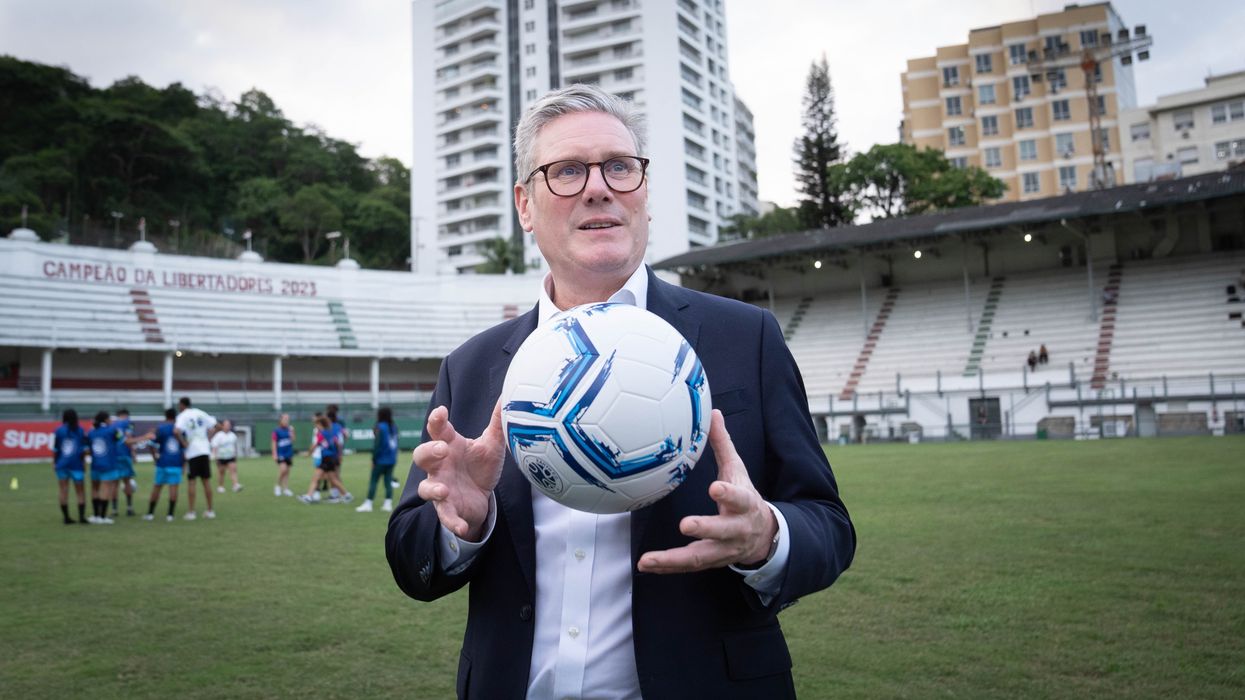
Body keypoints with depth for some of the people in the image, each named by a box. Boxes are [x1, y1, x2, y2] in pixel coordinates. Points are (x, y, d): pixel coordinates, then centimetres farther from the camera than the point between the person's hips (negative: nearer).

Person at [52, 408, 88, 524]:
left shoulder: (59, 431, 0)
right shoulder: (80, 430, -1)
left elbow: (55, 450, 0)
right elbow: (84, 449, -2)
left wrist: (55, 462, 11)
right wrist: (83, 462, 8)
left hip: (62, 464, 1)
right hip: (76, 464, -1)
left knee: (64, 492, 6)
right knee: (80, 491, 7)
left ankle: (66, 517, 6)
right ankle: (82, 516, -2)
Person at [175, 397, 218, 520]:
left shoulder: (182, 416, -5)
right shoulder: (200, 413, 11)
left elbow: (177, 431, -23)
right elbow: (214, 426, 11)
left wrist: (184, 443, -11)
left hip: (192, 451, -4)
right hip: (204, 449, 5)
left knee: (191, 481, 2)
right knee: (206, 481, 9)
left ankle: (191, 512, 1)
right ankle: (210, 511, 13)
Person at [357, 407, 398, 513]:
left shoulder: (380, 427, -11)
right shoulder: (394, 427, 7)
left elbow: (377, 445, -14)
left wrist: (374, 459, -9)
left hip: (381, 460, -6)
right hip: (392, 460, 6)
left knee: (373, 481, 1)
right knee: (388, 481, 8)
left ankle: (368, 504, 0)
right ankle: (388, 503, 6)